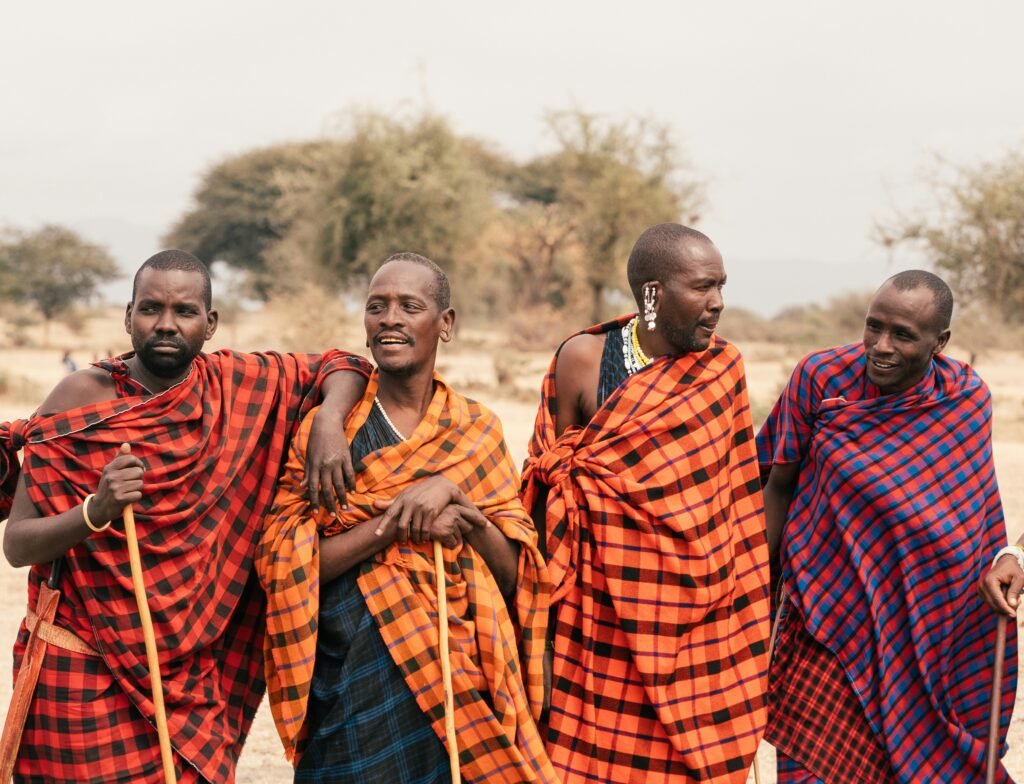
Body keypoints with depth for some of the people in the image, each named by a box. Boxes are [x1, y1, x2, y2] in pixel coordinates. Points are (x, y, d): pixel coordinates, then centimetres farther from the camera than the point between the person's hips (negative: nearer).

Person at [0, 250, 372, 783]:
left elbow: (340, 368, 11)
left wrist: (329, 425, -10)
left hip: (192, 674, 3)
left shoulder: (235, 388, 0)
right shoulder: (81, 398, -9)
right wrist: (96, 510, -30)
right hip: (85, 676, -3)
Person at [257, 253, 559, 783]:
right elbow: (284, 564, -9)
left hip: (462, 677, 2)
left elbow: (513, 575, 2)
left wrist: (457, 499, -15)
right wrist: (397, 521, -19)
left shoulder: (477, 430, 6)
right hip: (353, 679, -2)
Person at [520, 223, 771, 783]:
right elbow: (556, 482, 3)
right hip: (604, 596, -1)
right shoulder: (584, 359, -5)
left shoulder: (724, 368, -1)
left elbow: (732, 495, 2)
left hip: (691, 604, 1)